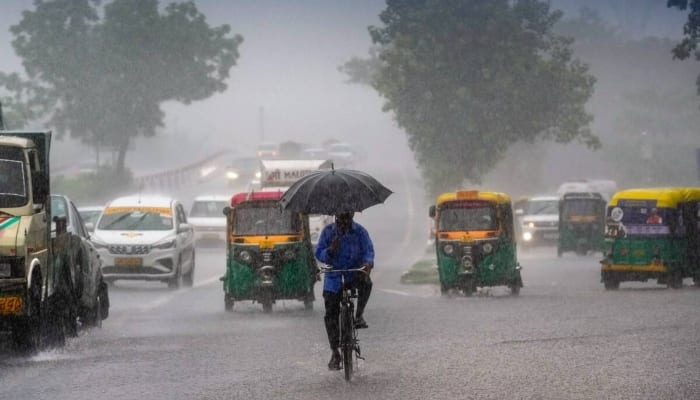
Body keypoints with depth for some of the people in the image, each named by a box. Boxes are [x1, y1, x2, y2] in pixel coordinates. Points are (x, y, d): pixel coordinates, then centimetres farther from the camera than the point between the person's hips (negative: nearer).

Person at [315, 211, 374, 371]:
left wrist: (368, 263, -33)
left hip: (354, 273, -1)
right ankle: (335, 353, 9)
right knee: (331, 316, -2)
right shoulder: (328, 231, 0)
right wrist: (330, 251, -25)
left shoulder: (360, 231, -3)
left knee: (366, 282, -36)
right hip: (333, 277, 1)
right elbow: (319, 254, -2)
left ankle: (359, 316, -17)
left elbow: (368, 251, -10)